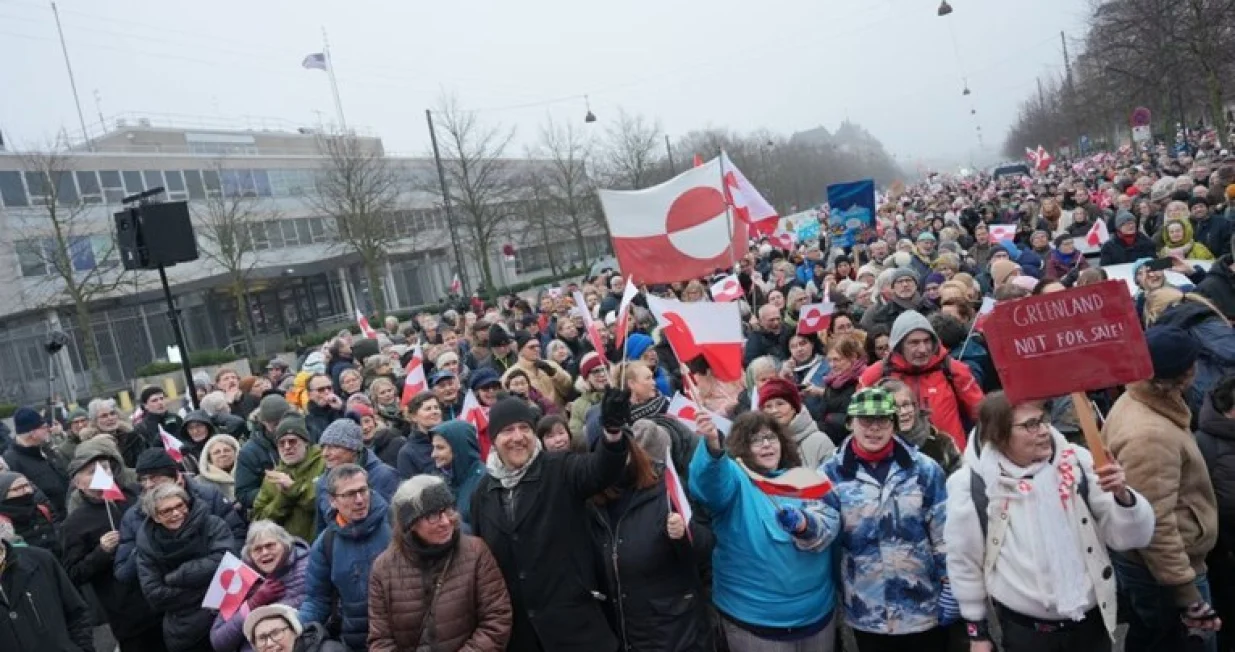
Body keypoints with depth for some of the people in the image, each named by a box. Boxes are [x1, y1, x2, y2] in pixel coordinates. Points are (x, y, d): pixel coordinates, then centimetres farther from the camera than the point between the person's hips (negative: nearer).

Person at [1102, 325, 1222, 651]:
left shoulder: (1133, 401, 0)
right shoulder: (1151, 435, -32)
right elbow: (1154, 526, -30)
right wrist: (1188, 595, -24)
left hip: (1138, 559, 9)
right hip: (1158, 569, -9)